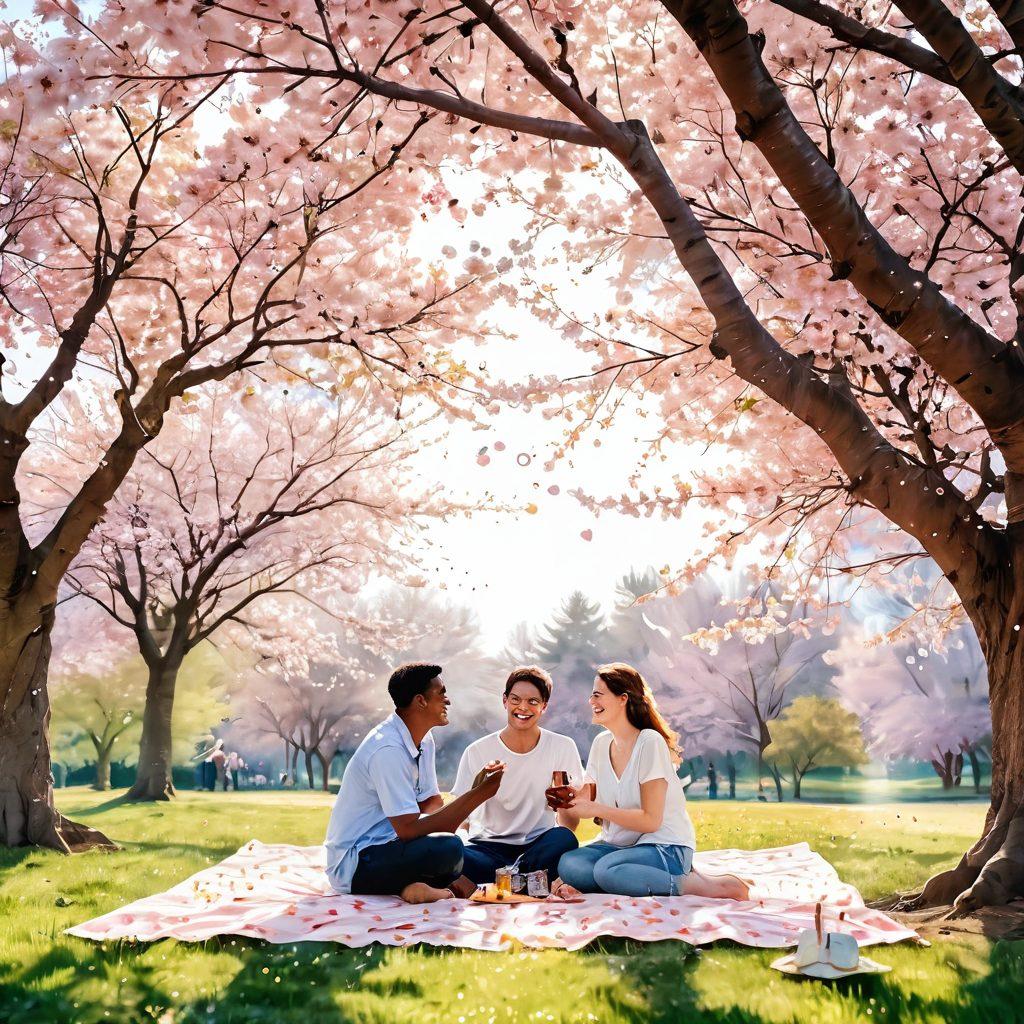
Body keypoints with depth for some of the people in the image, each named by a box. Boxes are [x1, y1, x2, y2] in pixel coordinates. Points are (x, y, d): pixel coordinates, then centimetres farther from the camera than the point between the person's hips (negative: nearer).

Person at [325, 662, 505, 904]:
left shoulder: (424, 741, 7)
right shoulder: (387, 750, -24)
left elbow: (432, 805, 9)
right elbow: (409, 829, -28)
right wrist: (479, 794, -26)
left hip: (384, 846, 10)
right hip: (353, 865, -10)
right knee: (447, 847, -31)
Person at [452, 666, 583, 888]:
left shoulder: (563, 747, 2)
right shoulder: (477, 752, 0)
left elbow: (570, 825, 3)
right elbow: (460, 820, -2)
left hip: (539, 846, 1)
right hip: (490, 847, 0)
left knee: (564, 839, -33)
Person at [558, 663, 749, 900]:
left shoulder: (650, 742, -13)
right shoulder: (601, 743, 9)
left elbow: (650, 820, -15)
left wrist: (596, 809, -16)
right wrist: (573, 798, -13)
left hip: (666, 847, -7)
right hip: (618, 844, 7)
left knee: (607, 869, -36)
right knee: (567, 864, -23)